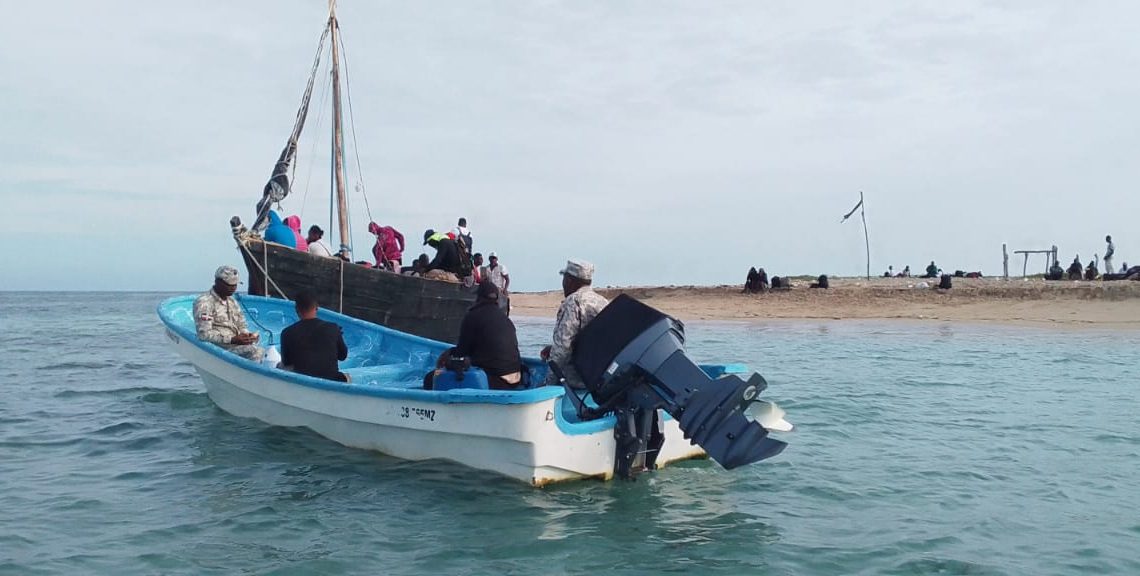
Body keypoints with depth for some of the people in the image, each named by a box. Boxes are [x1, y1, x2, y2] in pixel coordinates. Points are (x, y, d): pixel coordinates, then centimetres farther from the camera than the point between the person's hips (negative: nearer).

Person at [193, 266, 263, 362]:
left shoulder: (231, 301, 17)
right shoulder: (204, 303, -9)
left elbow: (241, 326, 21)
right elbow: (204, 334, -17)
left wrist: (247, 335, -4)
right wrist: (232, 339, -24)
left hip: (235, 344, 8)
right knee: (254, 351, -30)